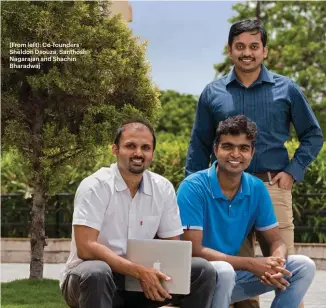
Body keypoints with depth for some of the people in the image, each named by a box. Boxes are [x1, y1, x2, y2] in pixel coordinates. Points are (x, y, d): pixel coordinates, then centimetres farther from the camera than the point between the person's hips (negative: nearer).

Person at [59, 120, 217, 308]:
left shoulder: (164, 189, 0)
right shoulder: (95, 187, -14)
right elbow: (85, 248, -23)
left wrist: (164, 275, -19)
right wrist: (139, 271, -29)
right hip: (87, 278, -5)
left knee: (202, 270, -11)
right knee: (96, 272, -39)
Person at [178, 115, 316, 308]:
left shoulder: (257, 188, 0)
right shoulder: (193, 187, -17)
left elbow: (276, 241, 3)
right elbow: (194, 250, -22)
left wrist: (275, 264, -23)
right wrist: (251, 264, -28)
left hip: (235, 273, 6)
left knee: (304, 266, -6)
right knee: (224, 271, -38)